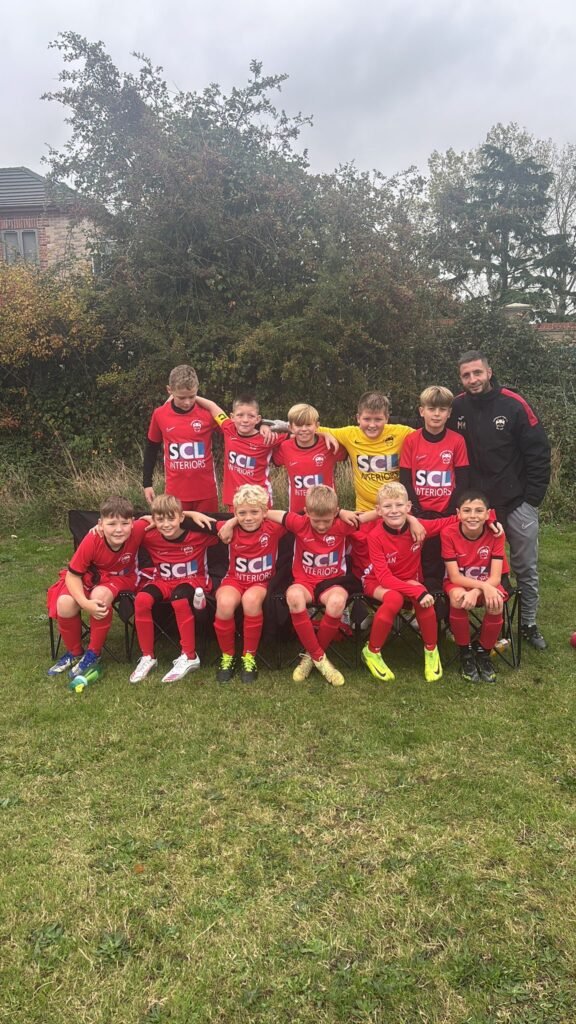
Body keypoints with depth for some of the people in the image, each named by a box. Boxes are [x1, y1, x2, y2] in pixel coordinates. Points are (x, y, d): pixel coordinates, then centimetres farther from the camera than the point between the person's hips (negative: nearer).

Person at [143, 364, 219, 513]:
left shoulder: (207, 412, -8)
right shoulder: (159, 415, -3)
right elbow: (151, 449, 9)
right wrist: (147, 483, 10)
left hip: (206, 491, -1)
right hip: (175, 491, 1)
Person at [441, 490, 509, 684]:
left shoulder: (495, 534, -16)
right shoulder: (449, 533, -18)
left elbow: (495, 578, -19)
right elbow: (455, 577, -19)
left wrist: (476, 592, -38)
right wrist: (484, 586, -34)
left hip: (487, 583, 1)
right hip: (459, 583, -1)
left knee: (496, 604, -32)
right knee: (458, 598, -35)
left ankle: (483, 653, -4)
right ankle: (465, 654, -11)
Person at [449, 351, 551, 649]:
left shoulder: (513, 404, -10)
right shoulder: (456, 408, -3)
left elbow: (539, 452, -6)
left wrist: (532, 498, -7)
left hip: (517, 502, -1)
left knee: (526, 569, 9)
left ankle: (529, 625, 25)